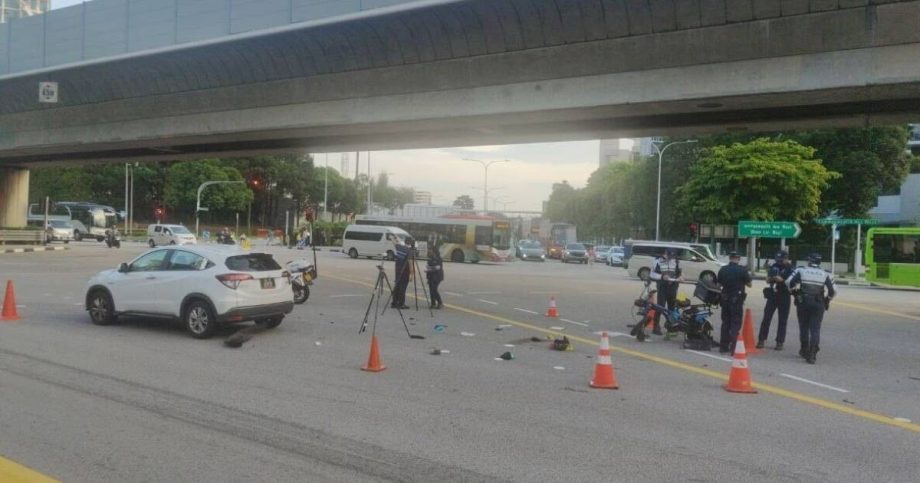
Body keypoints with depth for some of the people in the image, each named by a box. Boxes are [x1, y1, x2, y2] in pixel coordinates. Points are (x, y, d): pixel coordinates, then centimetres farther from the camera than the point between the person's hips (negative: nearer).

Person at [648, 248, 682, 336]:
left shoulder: (676, 262, 7)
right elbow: (652, 274, -3)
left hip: (672, 288, 4)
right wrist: (662, 276, -17)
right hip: (662, 288, -3)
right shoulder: (659, 261, -3)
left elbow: (679, 275, 16)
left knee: (672, 308, 7)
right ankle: (656, 327, -3)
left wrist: (677, 280, -6)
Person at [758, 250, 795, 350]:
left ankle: (779, 343, 7)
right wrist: (771, 277, -13)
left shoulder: (790, 269, -5)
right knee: (766, 318, 2)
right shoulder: (774, 267, 6)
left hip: (784, 297, -3)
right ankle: (761, 340, 6)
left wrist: (781, 280, -24)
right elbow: (768, 280, 9)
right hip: (772, 295, 3)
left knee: (782, 321, 2)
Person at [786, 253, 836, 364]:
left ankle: (805, 350, 28)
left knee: (803, 327, 15)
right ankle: (812, 354, -8)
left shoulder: (801, 271, -1)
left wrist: (793, 291, 9)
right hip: (818, 304, 0)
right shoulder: (825, 275, 3)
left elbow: (789, 282, -10)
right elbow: (833, 290, -2)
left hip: (802, 302, 0)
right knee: (815, 329, 1)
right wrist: (827, 299, 15)